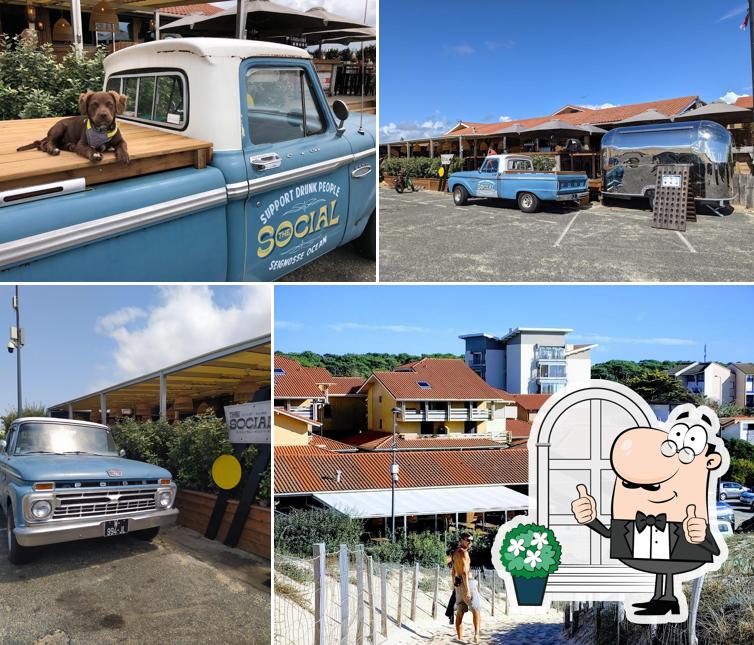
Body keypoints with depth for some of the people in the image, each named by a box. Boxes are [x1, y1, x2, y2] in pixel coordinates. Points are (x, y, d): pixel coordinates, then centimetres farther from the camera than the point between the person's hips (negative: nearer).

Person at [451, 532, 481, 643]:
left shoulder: (455, 552, 16)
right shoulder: (463, 552, -13)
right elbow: (465, 571, -21)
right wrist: (467, 589, -24)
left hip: (458, 584, 8)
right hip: (466, 583, -8)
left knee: (460, 612, 9)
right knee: (476, 609, -5)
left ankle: (460, 638, 10)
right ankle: (476, 633, -20)